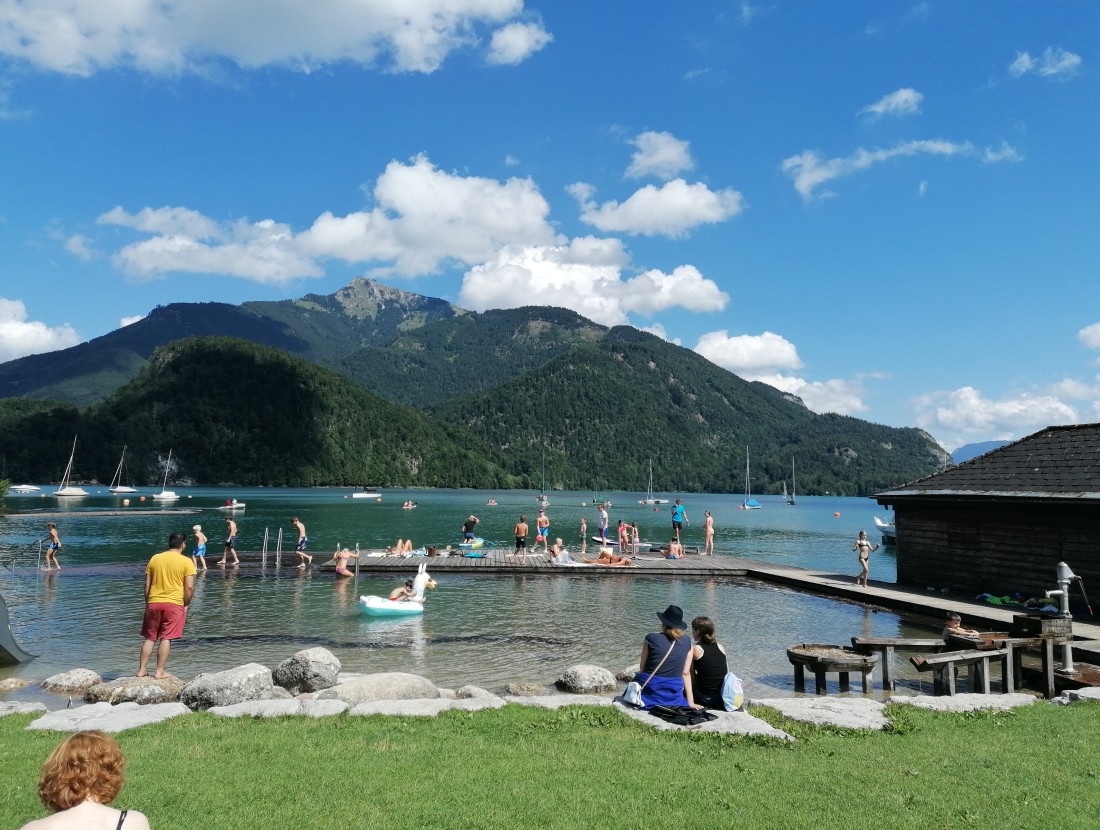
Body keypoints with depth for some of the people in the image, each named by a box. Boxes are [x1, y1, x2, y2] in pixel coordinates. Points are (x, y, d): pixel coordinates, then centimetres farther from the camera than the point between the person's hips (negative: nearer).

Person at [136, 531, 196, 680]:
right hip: (174, 604, -4)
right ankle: (160, 672, 5)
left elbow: (147, 585, 9)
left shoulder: (154, 559, 7)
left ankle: (141, 670, 17)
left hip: (154, 603, 4)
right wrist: (186, 605, 3)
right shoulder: (186, 562, -5)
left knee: (149, 638, 14)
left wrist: (147, 603, 18)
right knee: (166, 638, 2)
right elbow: (189, 587, -9)